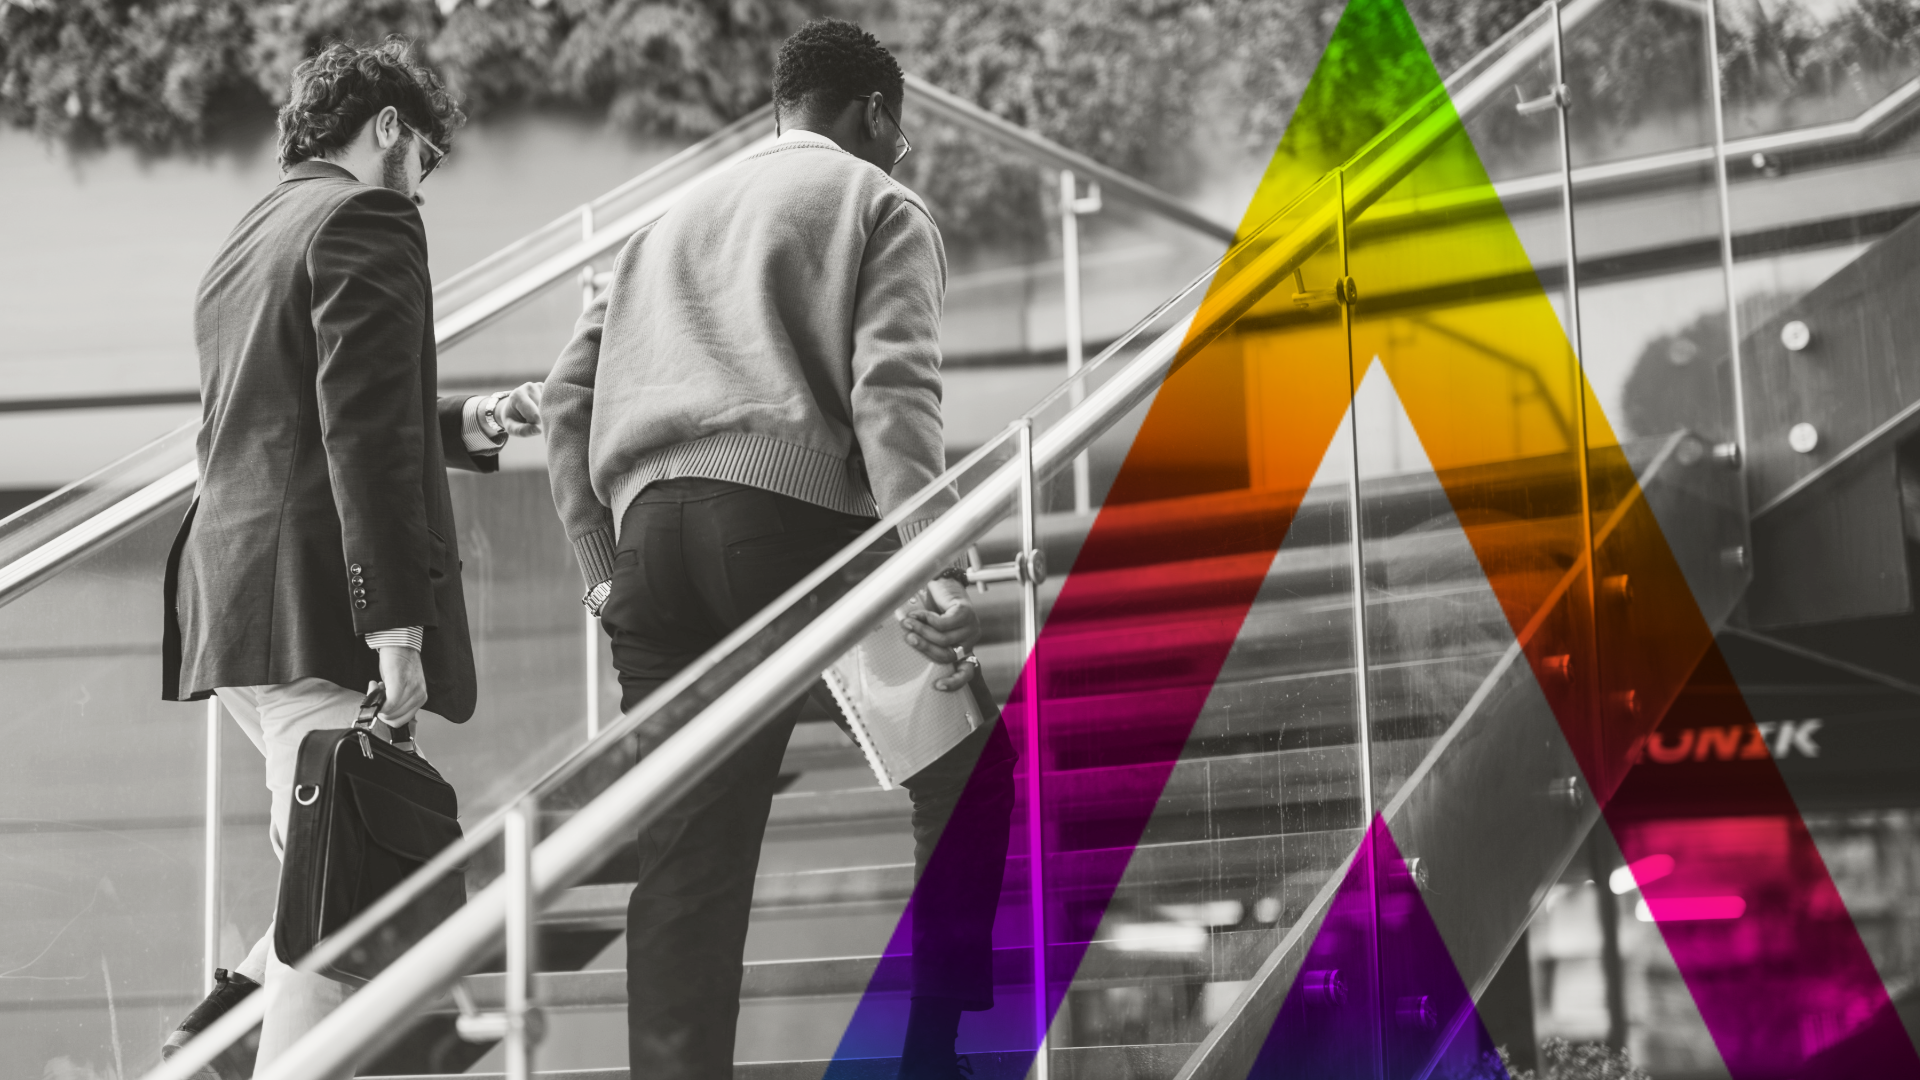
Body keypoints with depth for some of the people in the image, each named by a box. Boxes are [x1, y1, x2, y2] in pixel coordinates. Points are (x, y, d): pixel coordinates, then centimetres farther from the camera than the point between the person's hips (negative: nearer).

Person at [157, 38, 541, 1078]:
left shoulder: (246, 240, 22)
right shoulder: (364, 219, -7)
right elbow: (363, 435, -17)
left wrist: (464, 424, 27)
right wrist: (397, 624, -21)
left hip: (231, 610, 10)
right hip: (321, 611, -9)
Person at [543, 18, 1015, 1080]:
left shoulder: (674, 219, 31)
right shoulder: (879, 204, 12)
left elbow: (568, 393, 20)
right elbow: (892, 385, -6)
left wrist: (599, 561, 16)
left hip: (650, 526, 6)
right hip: (797, 512, -5)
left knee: (687, 851, 4)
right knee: (971, 775, 10)